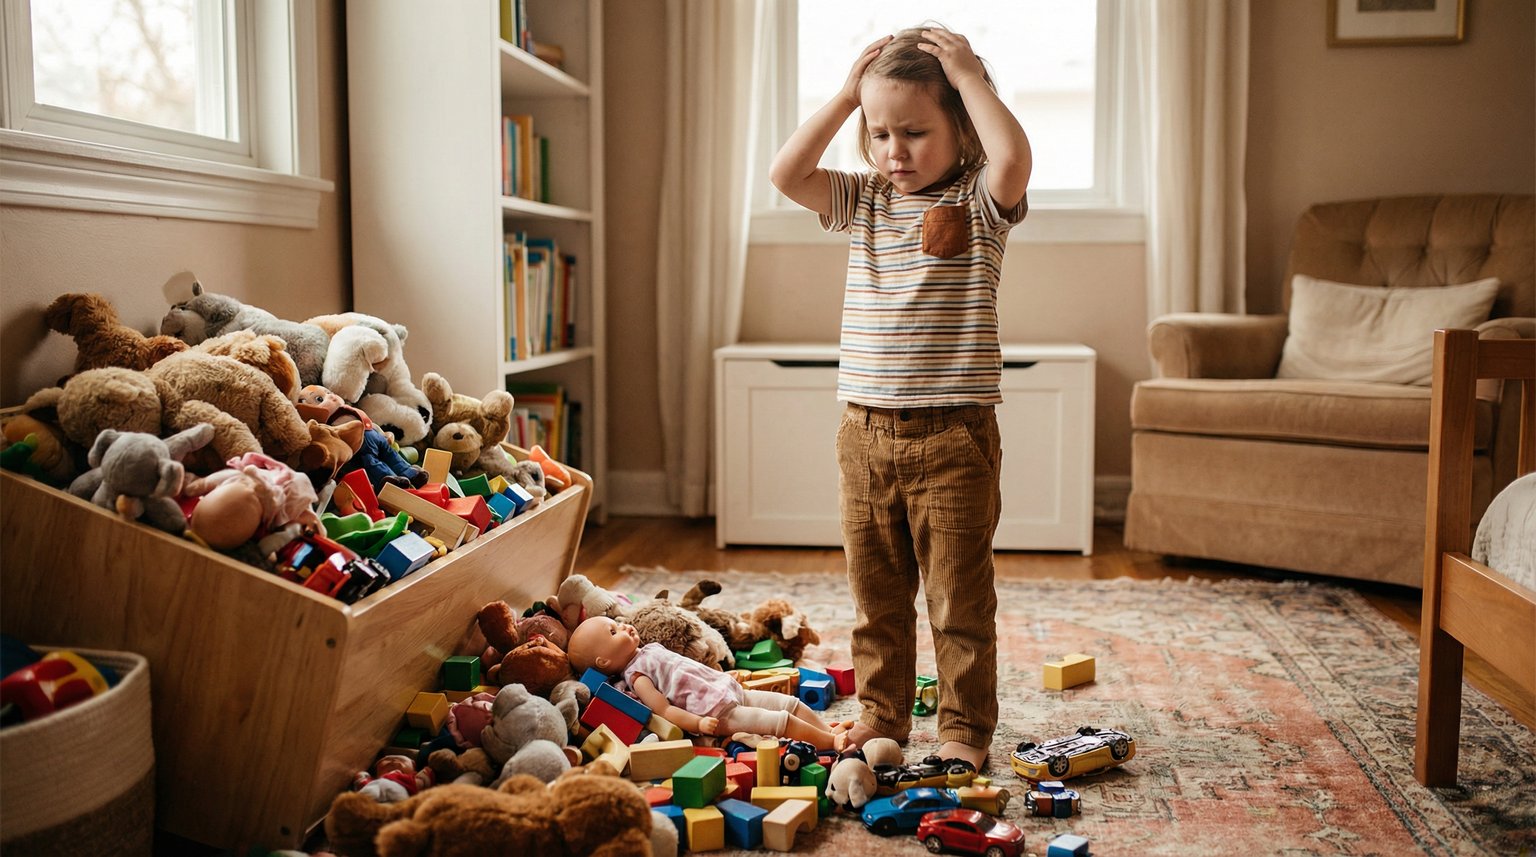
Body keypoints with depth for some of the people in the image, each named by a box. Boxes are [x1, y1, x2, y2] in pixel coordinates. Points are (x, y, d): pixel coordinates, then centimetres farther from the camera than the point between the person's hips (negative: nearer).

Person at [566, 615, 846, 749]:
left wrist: (725, 676, 28)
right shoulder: (636, 676, -11)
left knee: (792, 703, 7)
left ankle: (829, 731, 10)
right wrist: (698, 723, -28)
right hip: (718, 712, -10)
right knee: (779, 720, -18)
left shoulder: (650, 650, 18)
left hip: (732, 691, 10)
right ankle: (830, 743, -14)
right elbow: (664, 709, -18)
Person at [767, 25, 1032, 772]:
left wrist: (969, 77, -14)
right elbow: (786, 173, -1)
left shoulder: (978, 202, -3)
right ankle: (881, 713, 28)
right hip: (865, 431, 5)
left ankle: (965, 729, 16)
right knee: (875, 592, 14)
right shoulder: (862, 202, 10)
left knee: (959, 596, 3)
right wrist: (846, 95, -1)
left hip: (952, 435, -4)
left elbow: (1013, 159, -24)